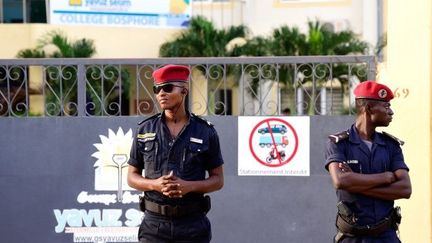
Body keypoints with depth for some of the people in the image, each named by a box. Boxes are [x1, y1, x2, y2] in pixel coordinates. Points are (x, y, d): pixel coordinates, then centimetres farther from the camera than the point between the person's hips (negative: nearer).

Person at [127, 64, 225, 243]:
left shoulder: (206, 132, 2)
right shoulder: (144, 130, 6)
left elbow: (217, 180, 5)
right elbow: (132, 177, 10)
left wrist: (189, 186, -14)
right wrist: (155, 184, -12)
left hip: (193, 223, -1)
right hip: (154, 222, 1)